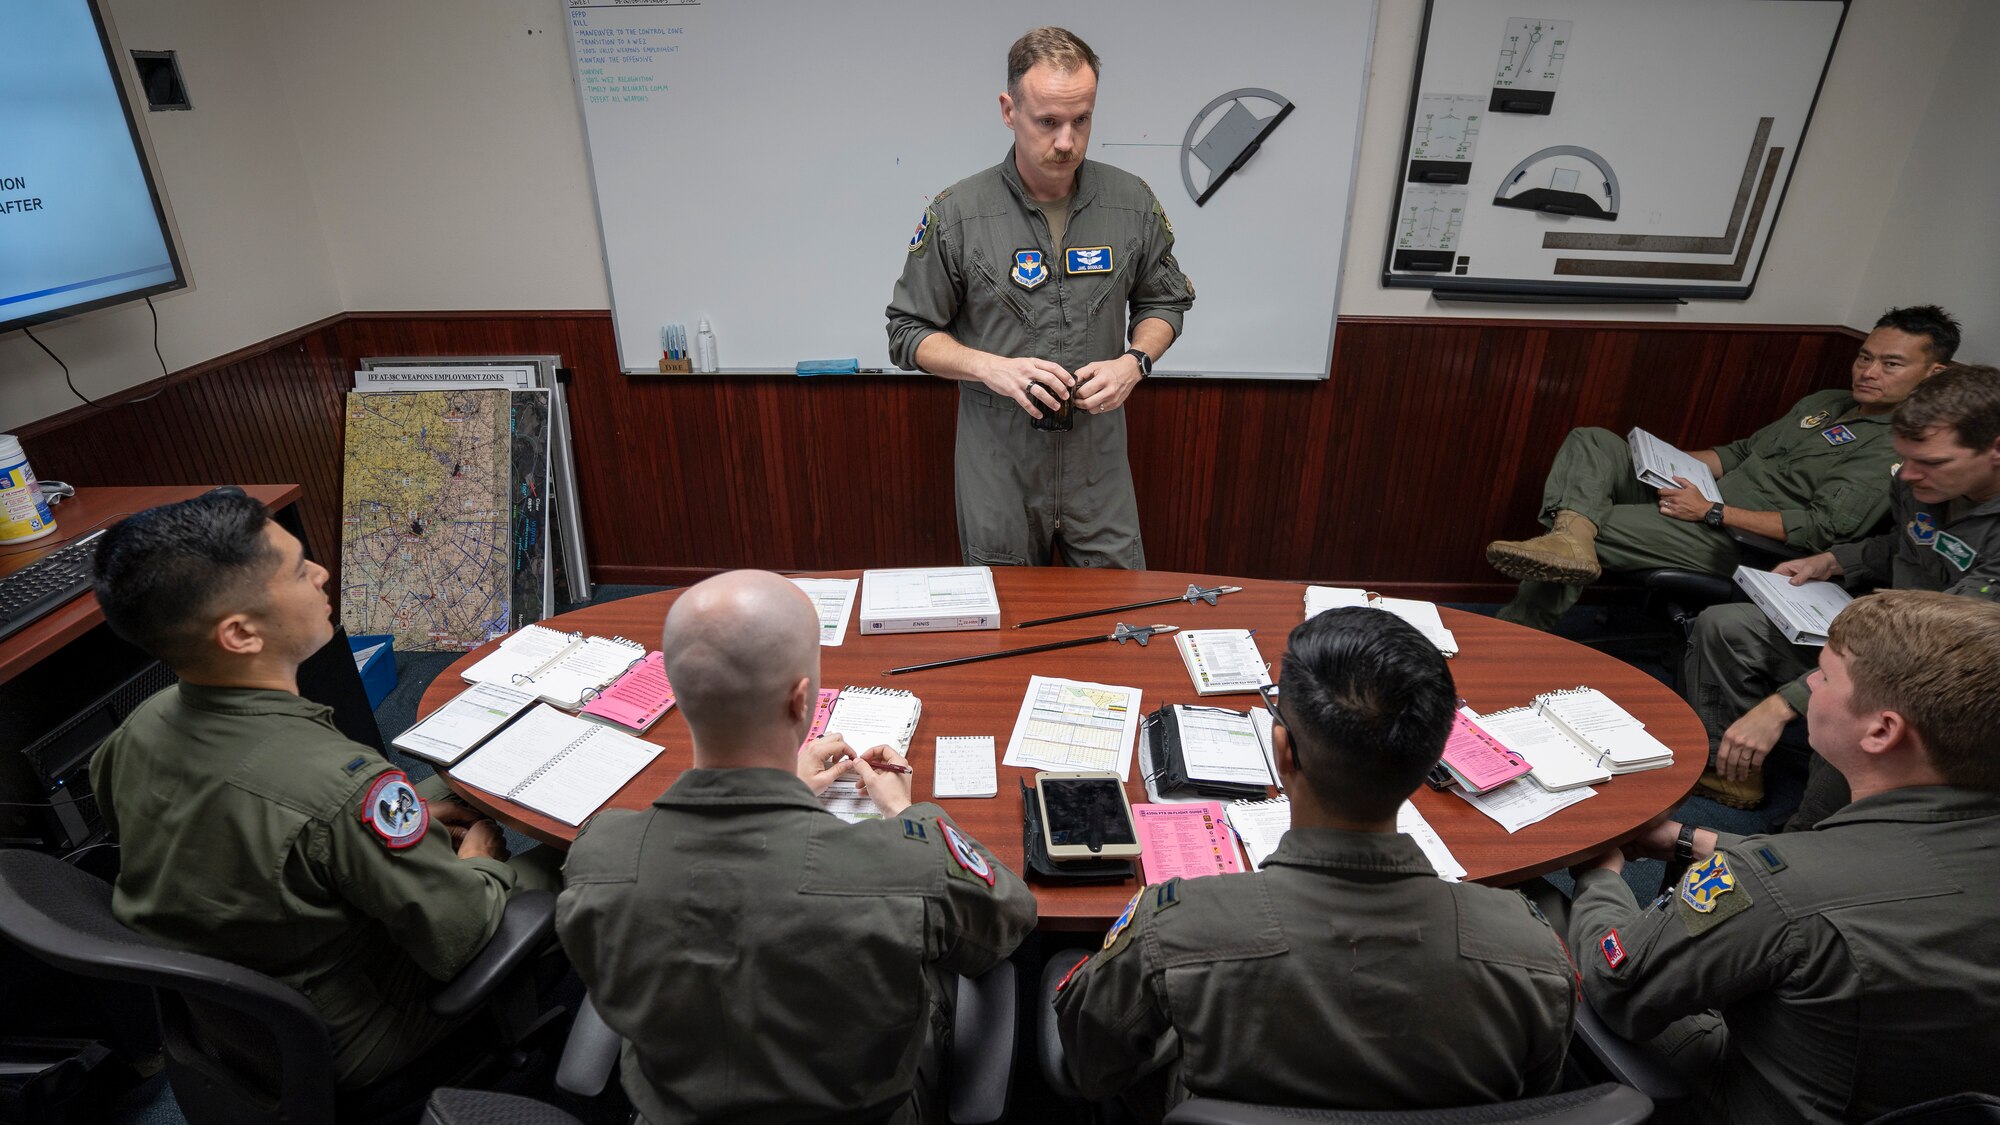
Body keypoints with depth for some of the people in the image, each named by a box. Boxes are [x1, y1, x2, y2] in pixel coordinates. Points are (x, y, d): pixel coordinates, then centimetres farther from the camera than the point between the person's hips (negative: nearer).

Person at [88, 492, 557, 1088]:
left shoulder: (142, 726, -15)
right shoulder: (340, 785, -39)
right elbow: (457, 942, -27)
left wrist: (402, 815, 2)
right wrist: (480, 864, -7)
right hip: (344, 1048, -7)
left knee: (443, 789, 16)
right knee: (547, 867, 7)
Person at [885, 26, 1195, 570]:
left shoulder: (1133, 203, -3)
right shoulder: (956, 214, -10)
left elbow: (1164, 301, 11)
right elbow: (909, 332, -3)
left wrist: (1134, 361, -10)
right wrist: (990, 367, -21)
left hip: (1099, 461, 2)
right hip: (997, 467, -1)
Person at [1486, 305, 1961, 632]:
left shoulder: (1902, 447, -6)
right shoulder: (1824, 402, 21)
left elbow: (1820, 528, -17)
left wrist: (1712, 512, -20)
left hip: (1735, 540, -8)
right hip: (1694, 501, 9)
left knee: (1589, 530, -28)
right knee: (1592, 441, -11)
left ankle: (1519, 630, -21)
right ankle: (1570, 533, -36)